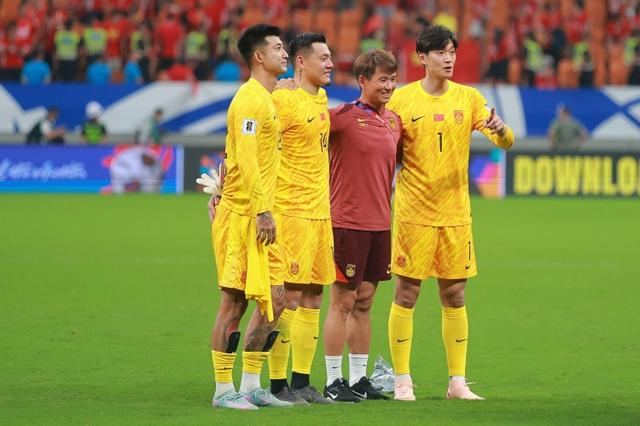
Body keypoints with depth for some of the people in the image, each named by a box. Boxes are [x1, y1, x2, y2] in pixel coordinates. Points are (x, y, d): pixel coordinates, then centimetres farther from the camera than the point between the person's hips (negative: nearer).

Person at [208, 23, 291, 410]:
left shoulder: (265, 99, 18)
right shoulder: (251, 99, -12)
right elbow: (246, 160, -20)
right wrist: (263, 211, -23)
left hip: (257, 216, 10)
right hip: (244, 215, -10)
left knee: (274, 301, 10)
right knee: (234, 302, -6)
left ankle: (251, 387, 15)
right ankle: (225, 390, -2)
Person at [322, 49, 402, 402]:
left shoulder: (394, 121, 11)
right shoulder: (343, 116, -10)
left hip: (380, 224, 6)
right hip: (348, 222, -6)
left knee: (364, 303, 11)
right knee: (343, 302, -2)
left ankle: (358, 379, 16)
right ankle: (333, 382, 3)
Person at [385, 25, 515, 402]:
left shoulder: (468, 98, 4)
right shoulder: (401, 99, -1)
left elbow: (506, 143, -2)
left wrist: (501, 129, -24)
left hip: (456, 213, 2)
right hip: (413, 212, -2)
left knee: (455, 297, 6)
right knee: (406, 295, -1)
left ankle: (458, 381, 11)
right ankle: (402, 380, 6)